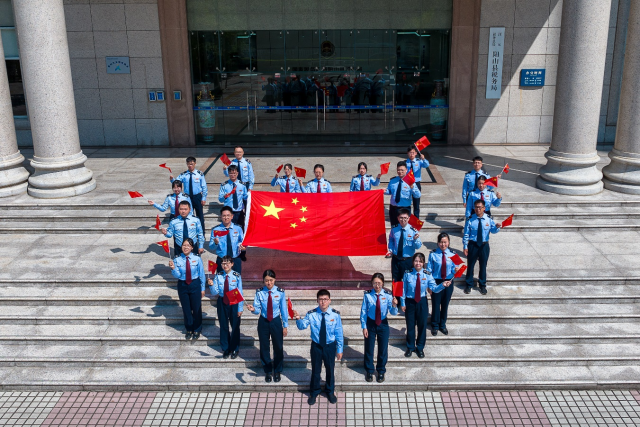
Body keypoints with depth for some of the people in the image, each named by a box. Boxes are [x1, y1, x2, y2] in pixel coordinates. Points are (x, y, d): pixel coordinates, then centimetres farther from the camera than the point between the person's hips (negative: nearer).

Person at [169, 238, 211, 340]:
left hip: (195, 285, -1)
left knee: (196, 308, 9)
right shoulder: (177, 259, -9)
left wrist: (202, 288, 1)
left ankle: (197, 330, 31)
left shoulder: (197, 259, -10)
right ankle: (189, 329, 35)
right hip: (182, 286, 1)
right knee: (186, 309, 14)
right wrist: (173, 268, -32)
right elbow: (177, 275, -13)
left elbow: (201, 274, -3)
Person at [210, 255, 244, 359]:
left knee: (235, 326, 10)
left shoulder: (236, 276, -12)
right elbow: (214, 293, -6)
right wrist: (212, 285, -26)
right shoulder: (218, 276, -6)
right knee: (223, 326, 13)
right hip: (222, 303, 2)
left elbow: (240, 293, -7)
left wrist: (240, 308, -8)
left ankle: (234, 349, 30)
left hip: (234, 303, -2)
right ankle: (225, 349, 32)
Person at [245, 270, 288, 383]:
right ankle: (267, 371, 34)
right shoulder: (259, 292, -11)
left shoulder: (280, 292, -12)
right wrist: (253, 309, -35)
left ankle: (277, 371, 33)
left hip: (276, 321, -1)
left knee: (278, 347, 10)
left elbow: (284, 309, -5)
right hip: (263, 322, 1)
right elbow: (258, 309, -11)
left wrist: (285, 325, -1)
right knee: (264, 347, 13)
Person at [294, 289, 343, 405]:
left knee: (330, 369, 17)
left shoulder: (335, 314, -14)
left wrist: (340, 349, -3)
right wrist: (298, 319, -39)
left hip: (330, 346, 0)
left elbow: (339, 333, -7)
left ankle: (330, 391, 42)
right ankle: (314, 392, 38)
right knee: (315, 370, 15)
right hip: (316, 346, 0)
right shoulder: (311, 314, -13)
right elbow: (302, 326, -18)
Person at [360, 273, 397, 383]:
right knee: (369, 348, 11)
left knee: (383, 349, 12)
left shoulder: (387, 295, -13)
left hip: (383, 324, 1)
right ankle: (369, 371, 32)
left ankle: (381, 371, 34)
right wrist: (364, 327, -8)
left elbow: (393, 313, -17)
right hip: (370, 323, -1)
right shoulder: (367, 295, -15)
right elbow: (363, 312, -8)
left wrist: (394, 306, -38)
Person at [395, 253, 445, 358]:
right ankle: (410, 347, 32)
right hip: (410, 302, -1)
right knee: (410, 325, 11)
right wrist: (403, 303, -3)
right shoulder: (408, 274, -11)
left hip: (422, 302, 1)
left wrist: (442, 285, -34)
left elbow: (434, 288, -16)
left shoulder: (427, 275, -9)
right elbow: (403, 289, -4)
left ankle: (420, 348, 31)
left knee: (422, 325, 11)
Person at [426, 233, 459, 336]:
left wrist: (456, 270, -21)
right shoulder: (433, 254, -9)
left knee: (445, 305, 15)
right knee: (435, 305, 6)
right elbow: (429, 270, -4)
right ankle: (435, 326, 27)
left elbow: (454, 270, 3)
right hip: (436, 283, -2)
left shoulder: (452, 254, -1)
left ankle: (443, 325, 35)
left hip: (448, 283, 2)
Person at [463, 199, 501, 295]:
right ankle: (469, 285, 28)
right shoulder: (470, 220, -10)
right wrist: (465, 247, -7)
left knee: (483, 266, 14)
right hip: (473, 245, -1)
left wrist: (496, 227, -26)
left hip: (484, 245, 1)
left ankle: (482, 285, 32)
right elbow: (466, 235, -5)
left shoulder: (488, 219, -5)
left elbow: (493, 231, -4)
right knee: (470, 265, 10)